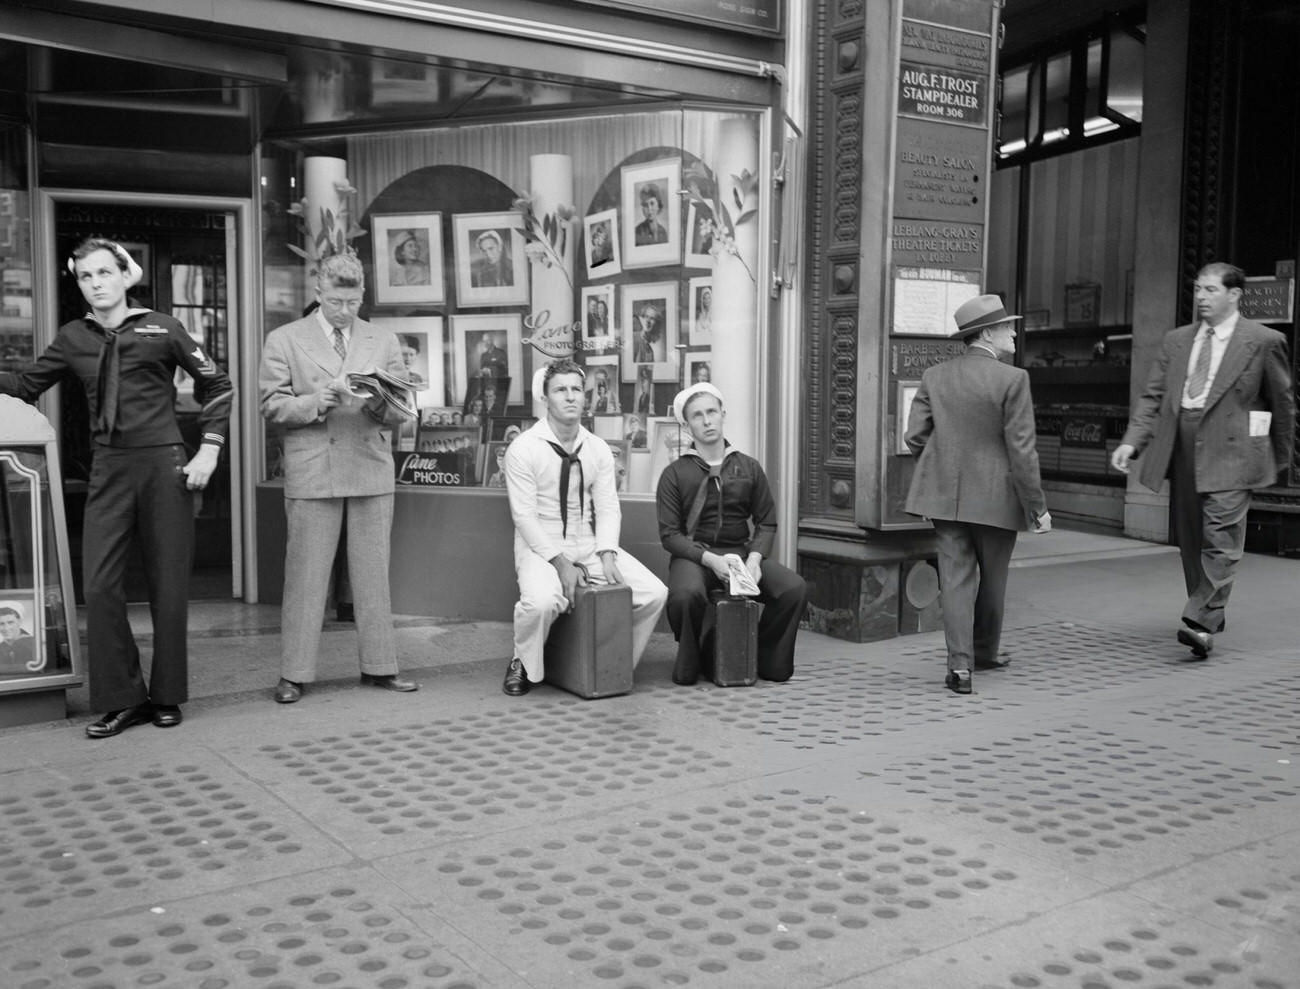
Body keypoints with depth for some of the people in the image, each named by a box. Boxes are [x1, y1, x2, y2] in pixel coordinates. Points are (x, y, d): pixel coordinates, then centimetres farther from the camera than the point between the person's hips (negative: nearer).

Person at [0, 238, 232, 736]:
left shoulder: (160, 329, 0)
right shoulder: (73, 338, 9)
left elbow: (217, 385, 4)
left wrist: (209, 451, -3)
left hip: (163, 465, -3)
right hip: (109, 469, 3)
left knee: (168, 584, 3)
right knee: (100, 584, -2)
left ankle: (167, 696, 16)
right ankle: (121, 699, 10)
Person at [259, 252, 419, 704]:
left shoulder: (385, 341, 12)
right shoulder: (284, 340, 5)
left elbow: (401, 410, 8)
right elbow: (272, 406, 0)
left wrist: (379, 402, -14)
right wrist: (315, 403, -16)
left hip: (372, 471, 3)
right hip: (311, 473, -2)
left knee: (373, 572, 7)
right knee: (305, 574, 0)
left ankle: (379, 665, 16)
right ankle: (294, 674, 7)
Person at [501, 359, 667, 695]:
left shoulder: (598, 449, 5)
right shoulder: (524, 448, -9)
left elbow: (607, 508, 2)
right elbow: (524, 515, -13)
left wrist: (607, 555, -15)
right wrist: (560, 562, -22)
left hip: (590, 543, 5)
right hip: (541, 545, -5)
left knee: (654, 593, -11)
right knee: (541, 600, -36)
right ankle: (523, 665, -5)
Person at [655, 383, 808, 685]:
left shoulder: (749, 467, 12)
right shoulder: (674, 474, 2)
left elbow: (766, 523, 11)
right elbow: (670, 534, -3)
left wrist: (754, 558, -10)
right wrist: (711, 559, -19)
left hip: (742, 552, 3)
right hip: (693, 555, -3)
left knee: (795, 588, -23)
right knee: (686, 594, -37)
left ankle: (769, 659, 1)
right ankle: (687, 663, -8)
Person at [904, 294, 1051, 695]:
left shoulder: (934, 376, 2)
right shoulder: (1012, 379, -12)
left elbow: (915, 437, 2)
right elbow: (1022, 449, -13)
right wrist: (1037, 506, -6)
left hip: (945, 494, 3)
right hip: (995, 497, -3)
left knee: (956, 576, 5)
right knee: (992, 579, 16)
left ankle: (960, 664, -3)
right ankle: (984, 653, 33)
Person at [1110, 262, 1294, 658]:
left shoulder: (1264, 341, 0)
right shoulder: (1176, 340, 12)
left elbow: (1282, 402, 8)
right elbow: (1152, 397, 8)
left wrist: (1279, 457, 14)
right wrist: (1131, 441, -5)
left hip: (1230, 453, -5)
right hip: (1182, 451, 5)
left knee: (1220, 539, -12)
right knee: (1189, 540, 10)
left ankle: (1201, 623, -15)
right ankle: (1210, 613, 25)